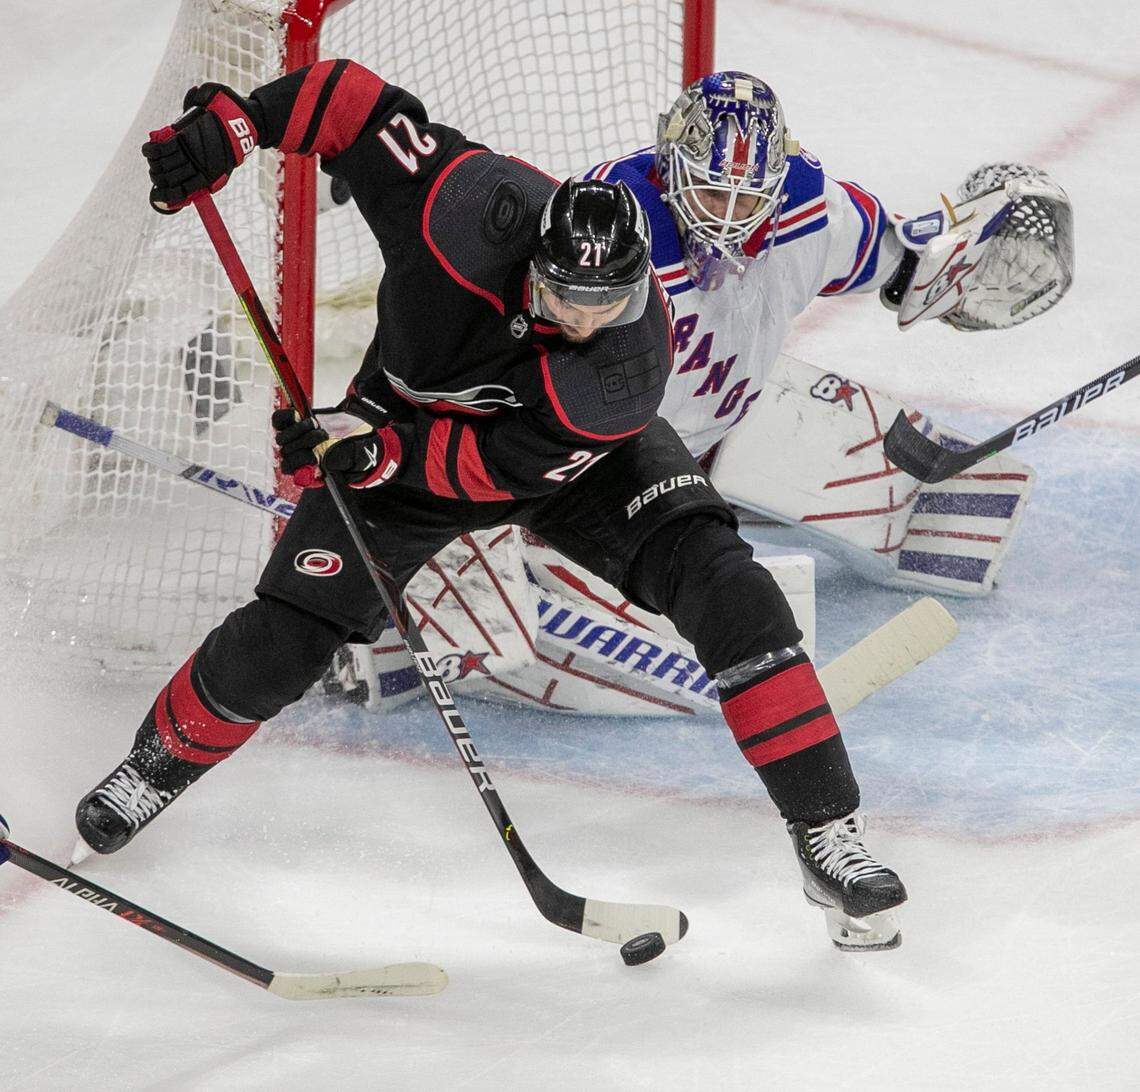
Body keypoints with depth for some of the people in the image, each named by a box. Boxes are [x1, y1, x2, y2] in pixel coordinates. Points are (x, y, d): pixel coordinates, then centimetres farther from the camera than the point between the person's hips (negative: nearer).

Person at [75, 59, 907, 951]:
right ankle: (168, 755, 28)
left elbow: (504, 469, -30)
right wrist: (227, 124, -32)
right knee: (287, 636, -6)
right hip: (410, 417, 1)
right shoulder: (472, 207, -37)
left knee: (722, 585, -21)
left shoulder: (632, 365, -36)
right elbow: (352, 98, -25)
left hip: (571, 458, -1)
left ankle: (829, 834, -13)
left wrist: (378, 453, -39)